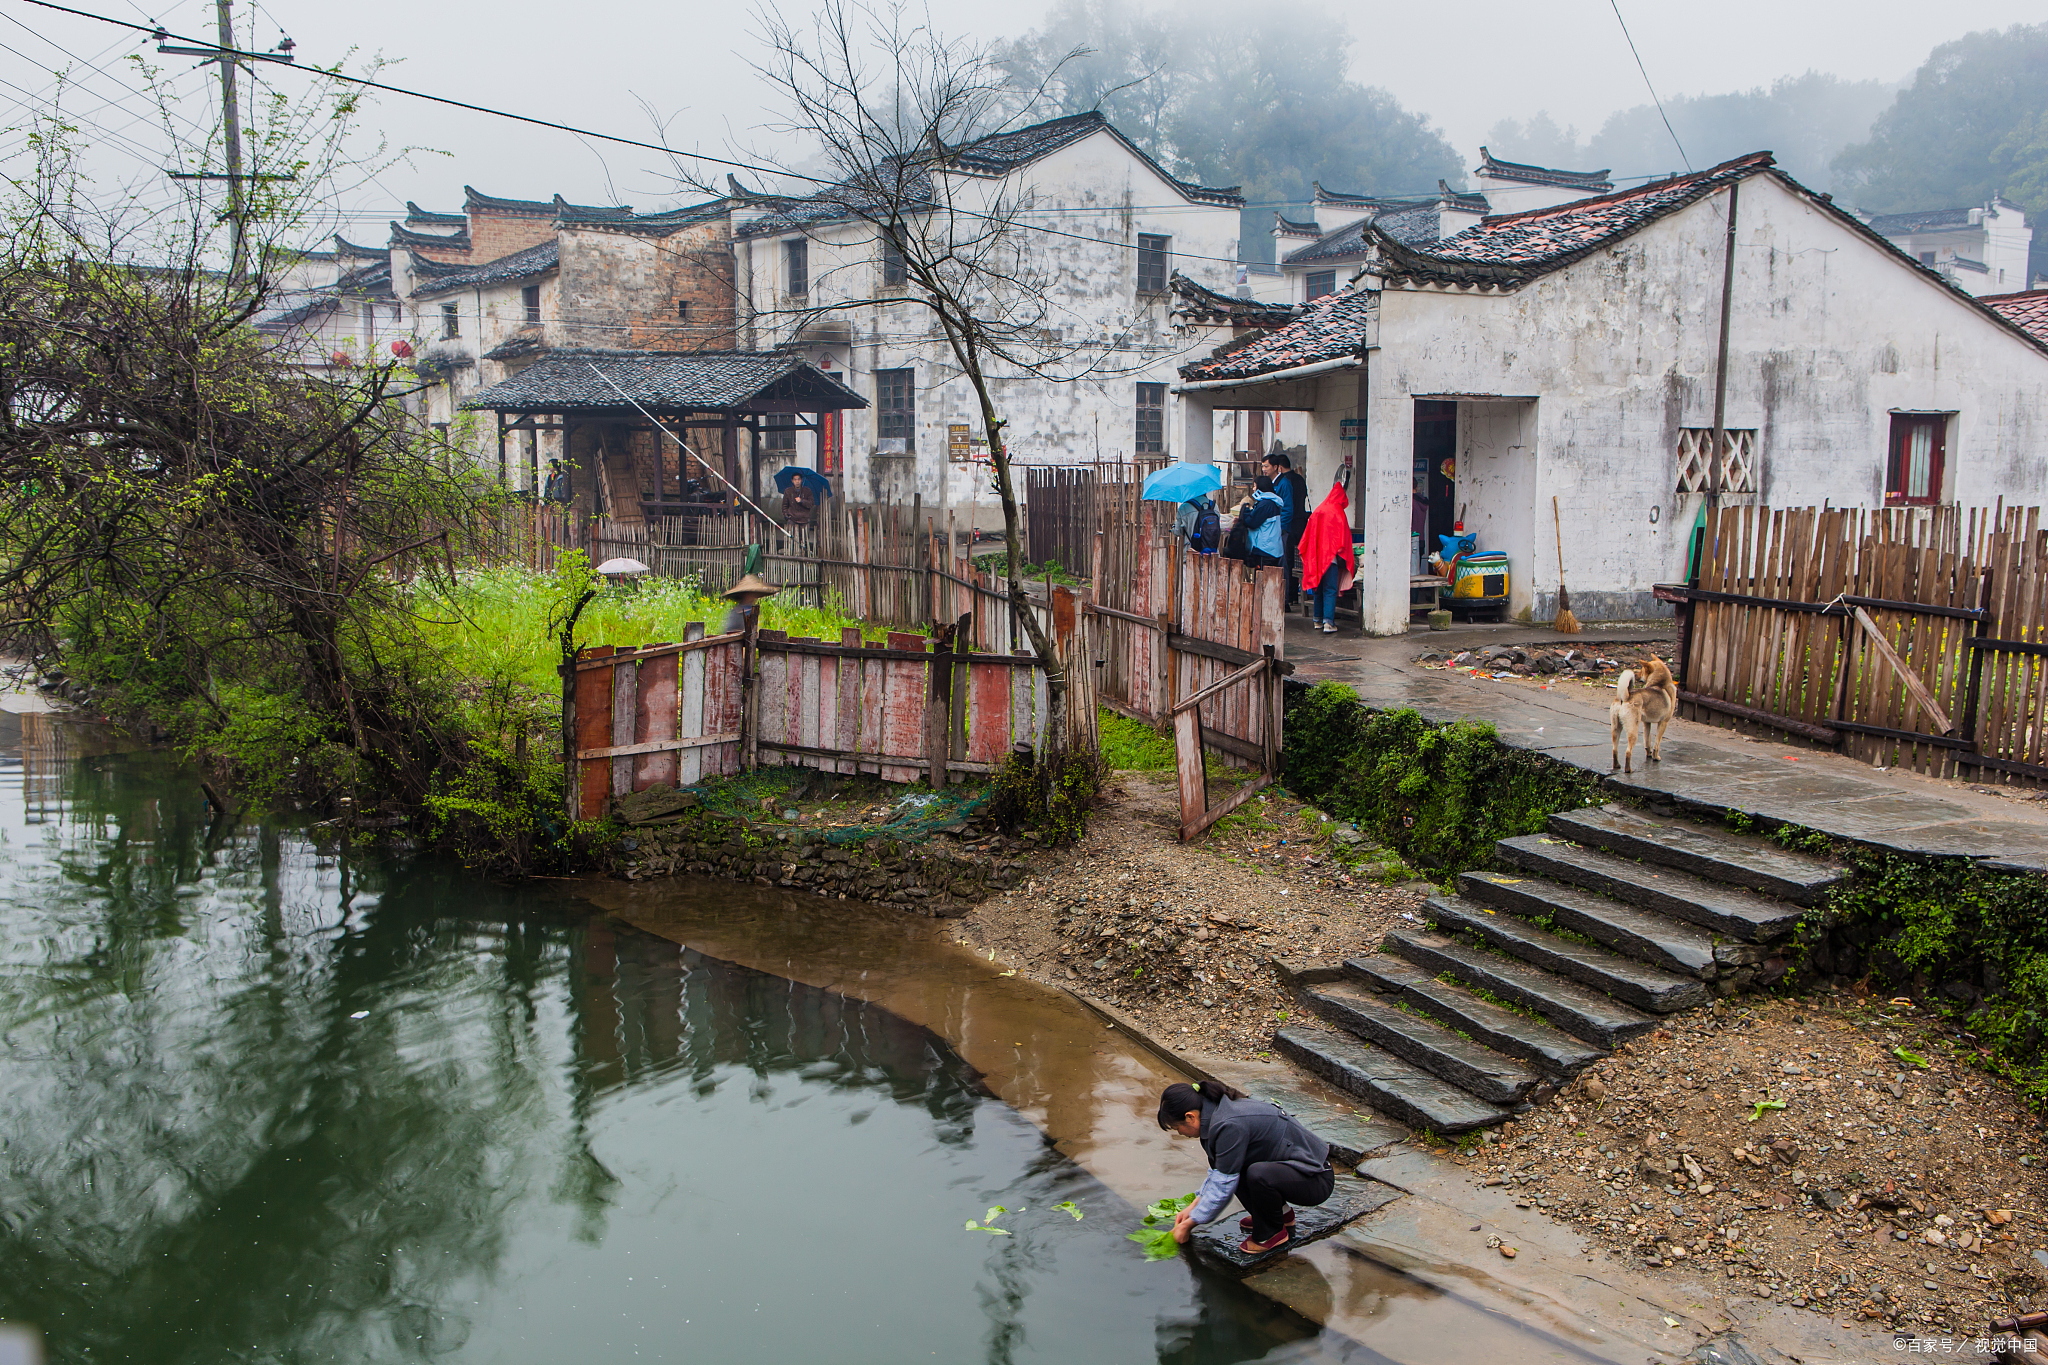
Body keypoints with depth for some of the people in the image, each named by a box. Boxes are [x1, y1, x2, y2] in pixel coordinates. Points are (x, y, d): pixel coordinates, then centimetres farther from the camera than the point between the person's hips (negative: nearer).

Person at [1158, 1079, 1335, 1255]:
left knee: (1258, 1174, -33)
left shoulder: (1230, 1126, -26)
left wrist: (1189, 1224, -9)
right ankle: (1281, 1214, 18)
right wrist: (1193, 1206, 14)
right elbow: (1218, 1172, 18)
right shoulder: (1220, 1111, 3)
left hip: (1316, 1180, -10)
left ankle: (1272, 1233, -5)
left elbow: (1223, 1186, -19)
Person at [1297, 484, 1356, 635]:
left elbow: (1308, 535, 15)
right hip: (1330, 556, -6)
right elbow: (1343, 537, -7)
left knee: (1318, 589, 14)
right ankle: (1328, 622, -15)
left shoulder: (1317, 511, 11)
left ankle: (1318, 620, 18)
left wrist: (1303, 552, 22)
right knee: (1330, 590, -7)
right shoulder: (1338, 512, -7)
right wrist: (1344, 554, 2)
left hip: (1315, 557, 6)